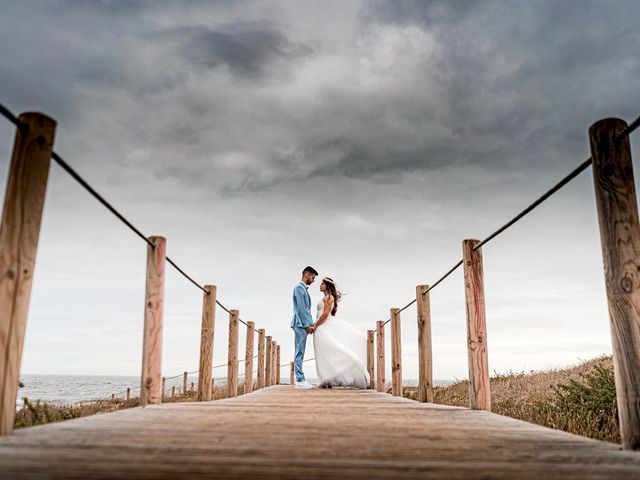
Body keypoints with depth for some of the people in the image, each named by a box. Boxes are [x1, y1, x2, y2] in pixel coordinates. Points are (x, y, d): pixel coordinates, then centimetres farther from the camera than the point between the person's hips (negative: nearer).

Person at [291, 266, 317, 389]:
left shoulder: (304, 288, 19)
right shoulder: (299, 287, -10)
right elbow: (300, 308, -17)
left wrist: (310, 324, 16)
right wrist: (307, 325, -17)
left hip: (304, 325, 10)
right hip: (300, 324, -10)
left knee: (300, 353, 10)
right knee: (299, 352, -8)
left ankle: (300, 379, 13)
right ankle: (300, 380, -7)